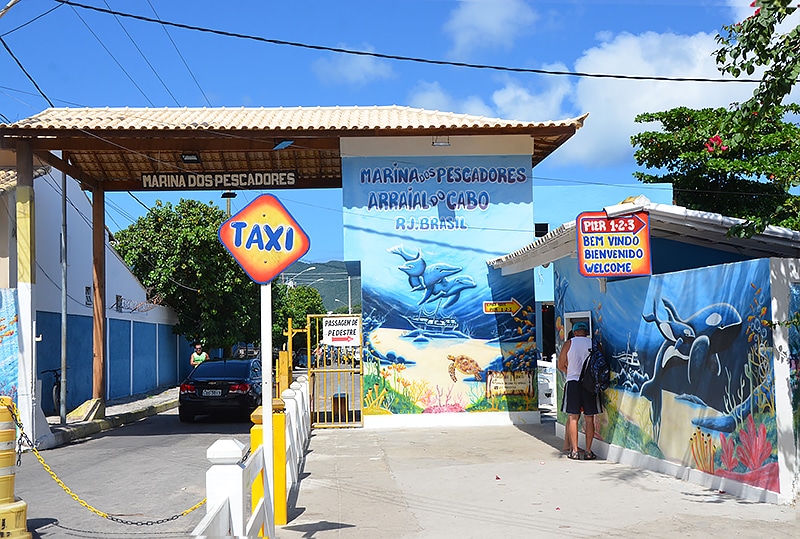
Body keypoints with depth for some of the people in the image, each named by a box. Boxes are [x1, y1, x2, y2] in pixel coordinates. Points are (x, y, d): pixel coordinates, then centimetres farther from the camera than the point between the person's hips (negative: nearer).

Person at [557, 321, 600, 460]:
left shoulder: (569, 343, 2)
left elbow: (561, 365, 6)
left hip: (573, 382, -1)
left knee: (573, 418, 3)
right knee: (589, 418, 5)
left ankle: (574, 451, 2)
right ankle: (588, 451, 5)